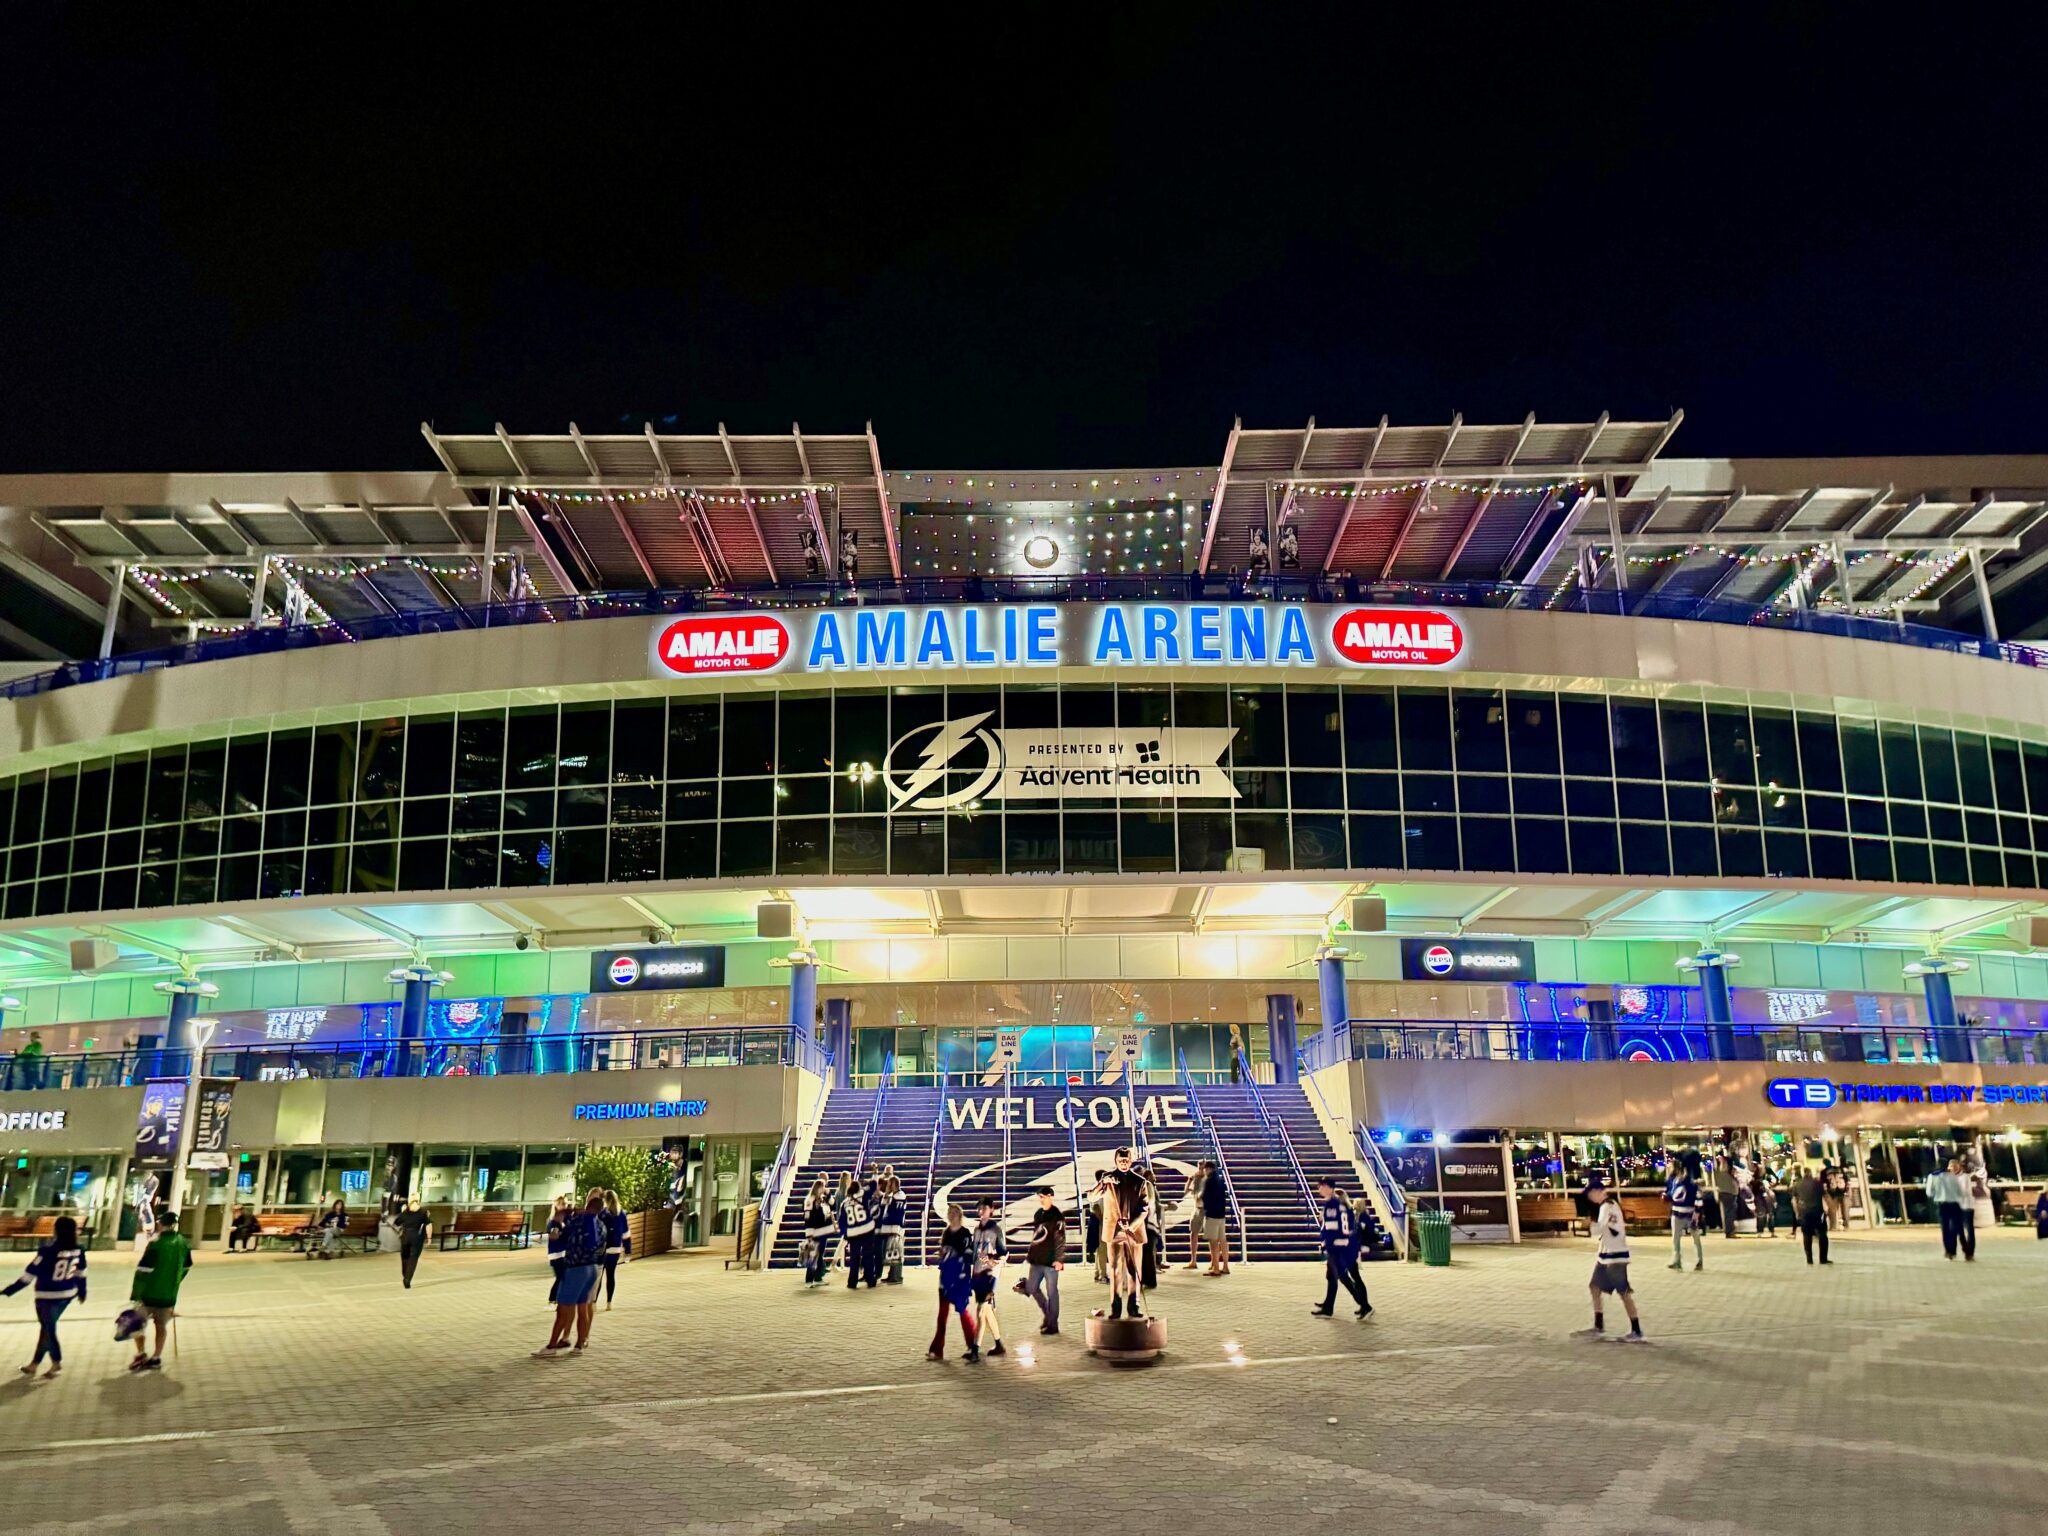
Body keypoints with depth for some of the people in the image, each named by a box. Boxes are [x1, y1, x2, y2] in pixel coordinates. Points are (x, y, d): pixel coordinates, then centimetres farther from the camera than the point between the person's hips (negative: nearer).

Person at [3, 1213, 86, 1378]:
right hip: (68, 1295, 6)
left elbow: (30, 1274, -19)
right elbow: (81, 1273, 7)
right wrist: (82, 1292, 19)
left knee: (48, 1329, 11)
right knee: (46, 1327, 19)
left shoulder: (48, 1252, -22)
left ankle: (56, 1362, 18)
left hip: (48, 1296, -6)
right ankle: (34, 1364, 27)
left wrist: (8, 1291, -9)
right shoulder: (78, 1250, -5)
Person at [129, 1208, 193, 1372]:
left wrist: (135, 1295, -15)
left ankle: (141, 1354, 10)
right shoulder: (183, 1243, 1)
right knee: (161, 1325, 18)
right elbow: (185, 1268, 12)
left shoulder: (156, 1243, -18)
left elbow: (143, 1270, -20)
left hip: (149, 1293, -5)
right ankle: (156, 1358, 21)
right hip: (169, 1295, 5)